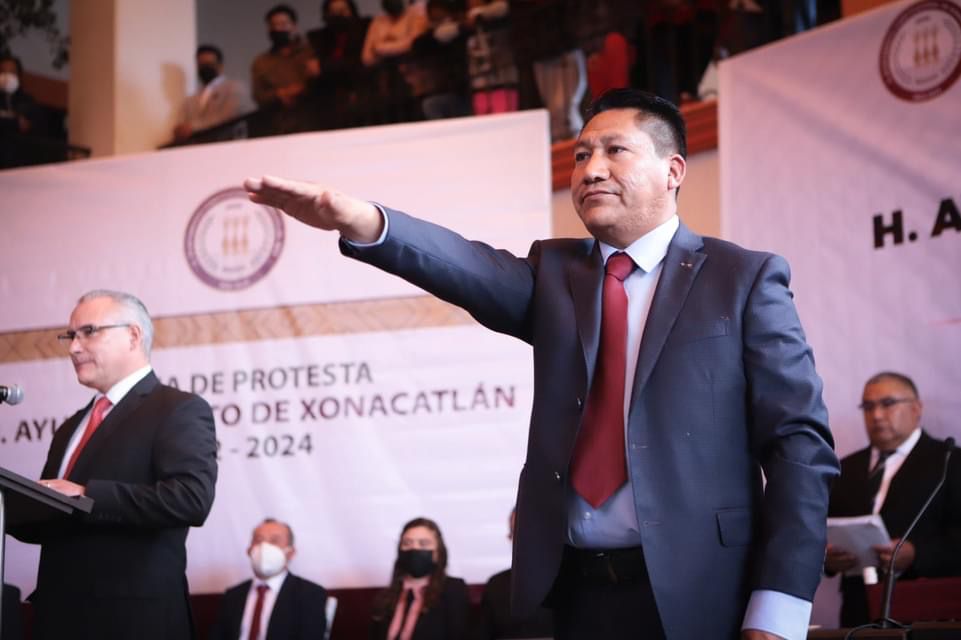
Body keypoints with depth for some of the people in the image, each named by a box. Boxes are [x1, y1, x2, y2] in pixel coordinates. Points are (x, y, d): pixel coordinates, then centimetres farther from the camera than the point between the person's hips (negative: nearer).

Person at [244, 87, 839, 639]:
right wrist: (360, 220, -31)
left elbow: (799, 443, -5)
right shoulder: (554, 273, 11)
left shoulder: (744, 278, 1)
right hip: (572, 591, 4)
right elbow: (475, 270, -10)